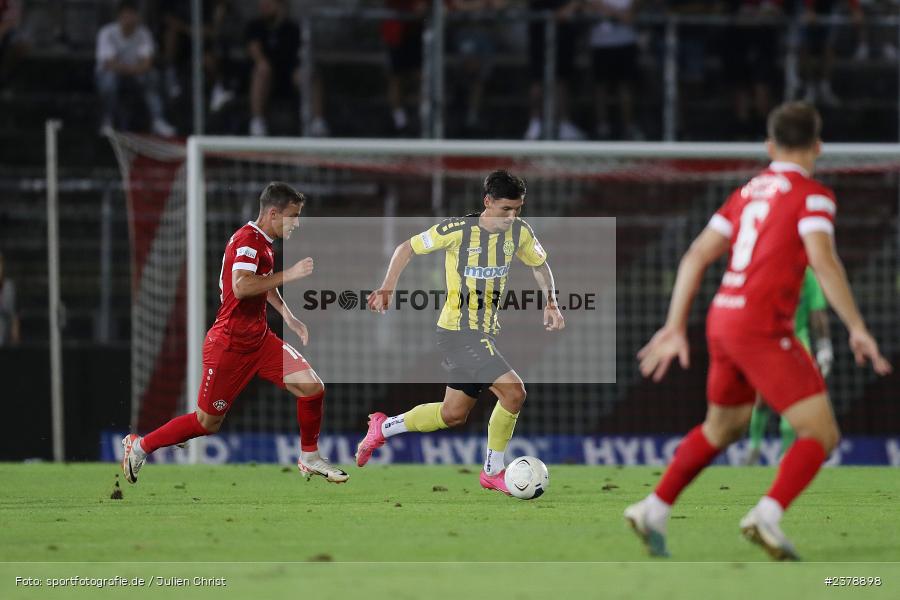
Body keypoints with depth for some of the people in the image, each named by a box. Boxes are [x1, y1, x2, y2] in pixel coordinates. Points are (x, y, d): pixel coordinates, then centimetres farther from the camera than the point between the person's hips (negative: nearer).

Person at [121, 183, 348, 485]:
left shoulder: (264, 243, 10)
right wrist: (289, 274, -31)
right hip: (230, 345, -8)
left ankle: (310, 459, 12)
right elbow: (241, 287, -38)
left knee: (312, 387, -6)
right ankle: (139, 446, 22)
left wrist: (288, 316, 23)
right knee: (207, 423, 3)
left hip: (259, 339, 8)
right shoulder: (247, 240, -20)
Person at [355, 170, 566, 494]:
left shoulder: (519, 231, 0)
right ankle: (493, 472, -2)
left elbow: (540, 264, 19)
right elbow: (408, 248, -4)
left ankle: (383, 428, 37)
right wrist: (388, 287, -13)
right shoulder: (458, 230, -17)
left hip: (485, 331, 8)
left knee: (454, 413, 17)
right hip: (458, 331, -8)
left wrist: (551, 303, 4)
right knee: (513, 392, -19)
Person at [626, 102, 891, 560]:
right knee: (821, 434, -7)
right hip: (761, 328, -8)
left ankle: (654, 510, 31)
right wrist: (856, 328, -18)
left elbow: (696, 257, 15)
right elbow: (823, 261, -19)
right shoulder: (811, 195, -4)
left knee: (722, 427, 29)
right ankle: (769, 515, -27)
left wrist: (675, 327, 18)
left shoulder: (747, 193, 17)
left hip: (723, 319, 8)